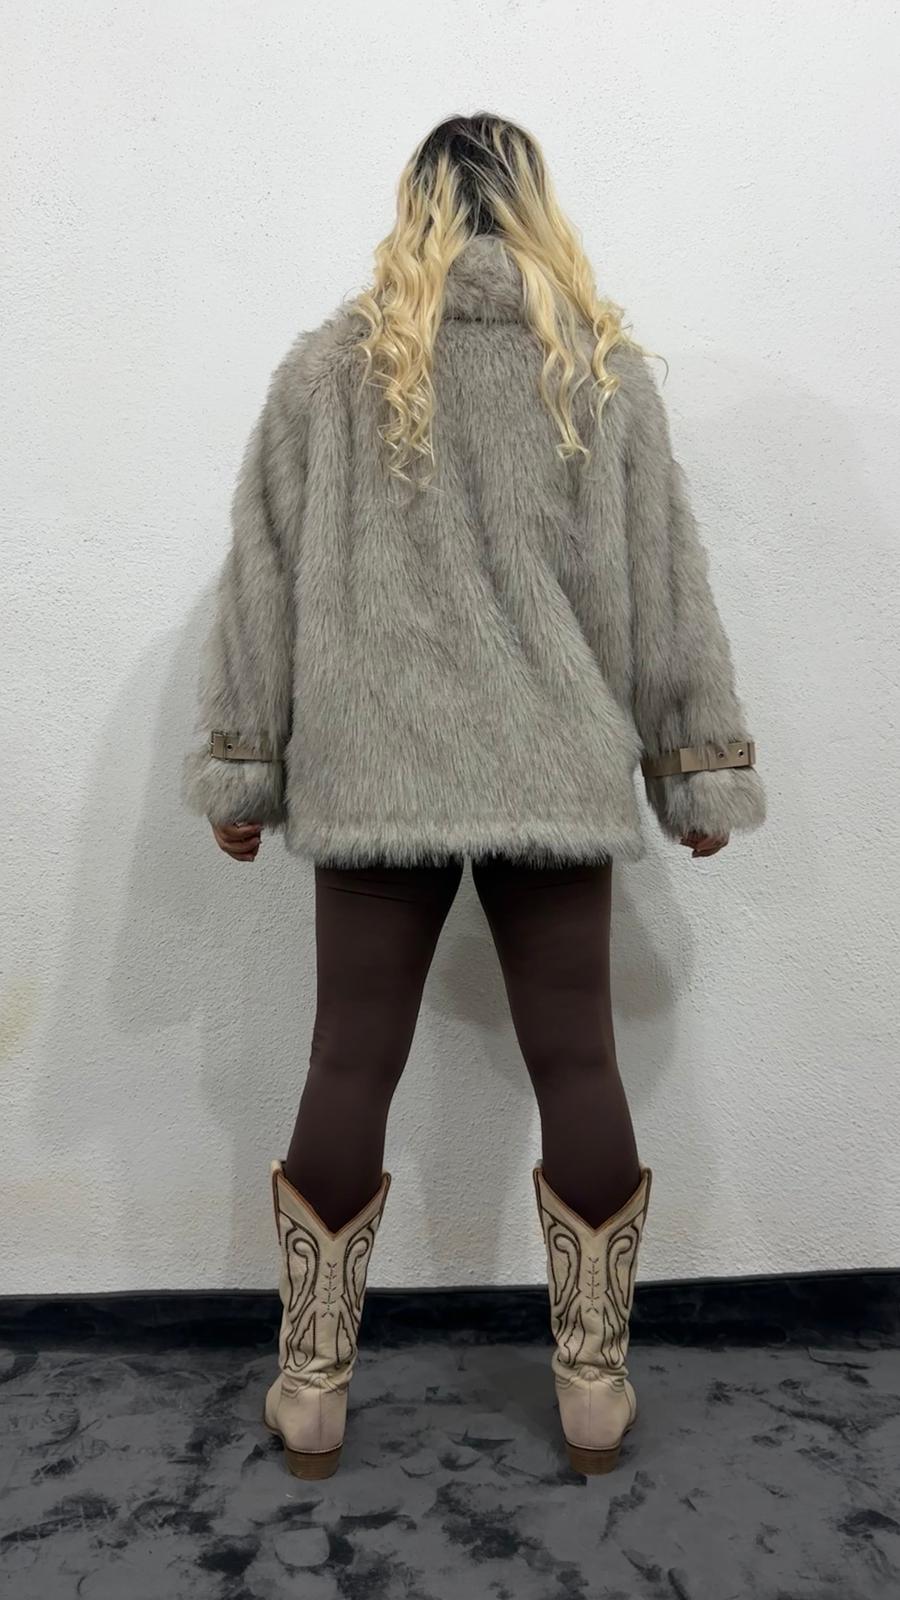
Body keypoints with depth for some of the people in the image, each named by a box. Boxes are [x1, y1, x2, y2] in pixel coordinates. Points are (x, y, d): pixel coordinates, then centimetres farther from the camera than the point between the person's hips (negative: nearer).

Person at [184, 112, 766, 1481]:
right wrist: (701, 768, 11)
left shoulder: (325, 367, 5)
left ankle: (313, 1381, 22)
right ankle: (595, 1379, 23)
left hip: (371, 777, 0)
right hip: (558, 776, 1)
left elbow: (264, 584, 4)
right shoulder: (605, 368, 5)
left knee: (350, 1069, 8)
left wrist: (239, 769, 10)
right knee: (577, 1063, 9)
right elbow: (663, 585, 5)